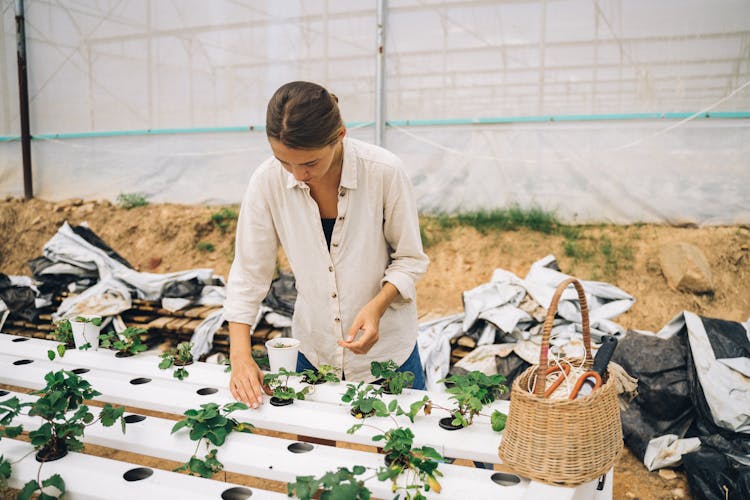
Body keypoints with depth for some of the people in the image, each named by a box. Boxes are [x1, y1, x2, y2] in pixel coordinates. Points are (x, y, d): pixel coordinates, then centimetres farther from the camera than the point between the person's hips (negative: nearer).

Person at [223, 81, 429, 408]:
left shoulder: (384, 172, -22)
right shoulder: (267, 181, -16)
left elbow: (410, 258, -10)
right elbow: (248, 273, -8)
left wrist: (377, 306, -27)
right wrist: (240, 355, -16)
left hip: (385, 346, -2)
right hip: (313, 351, 2)